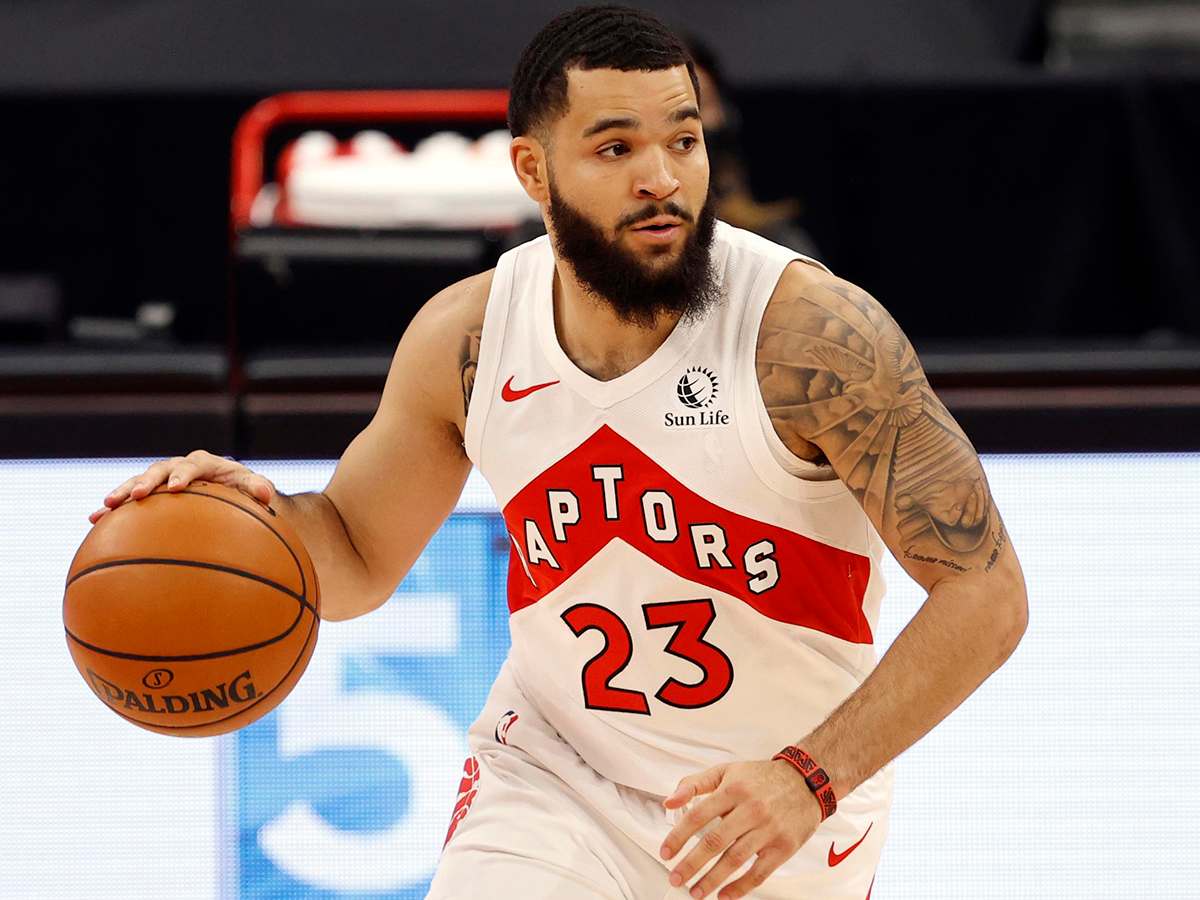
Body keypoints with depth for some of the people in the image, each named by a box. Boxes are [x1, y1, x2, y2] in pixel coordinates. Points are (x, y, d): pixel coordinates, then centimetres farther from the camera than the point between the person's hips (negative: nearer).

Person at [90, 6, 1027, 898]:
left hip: (790, 807, -1)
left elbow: (986, 592, -23)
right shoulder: (463, 337, -9)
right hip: (554, 774, 1)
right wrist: (255, 512, -16)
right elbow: (359, 561, 7)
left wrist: (813, 776, -34)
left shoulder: (808, 330, -23)